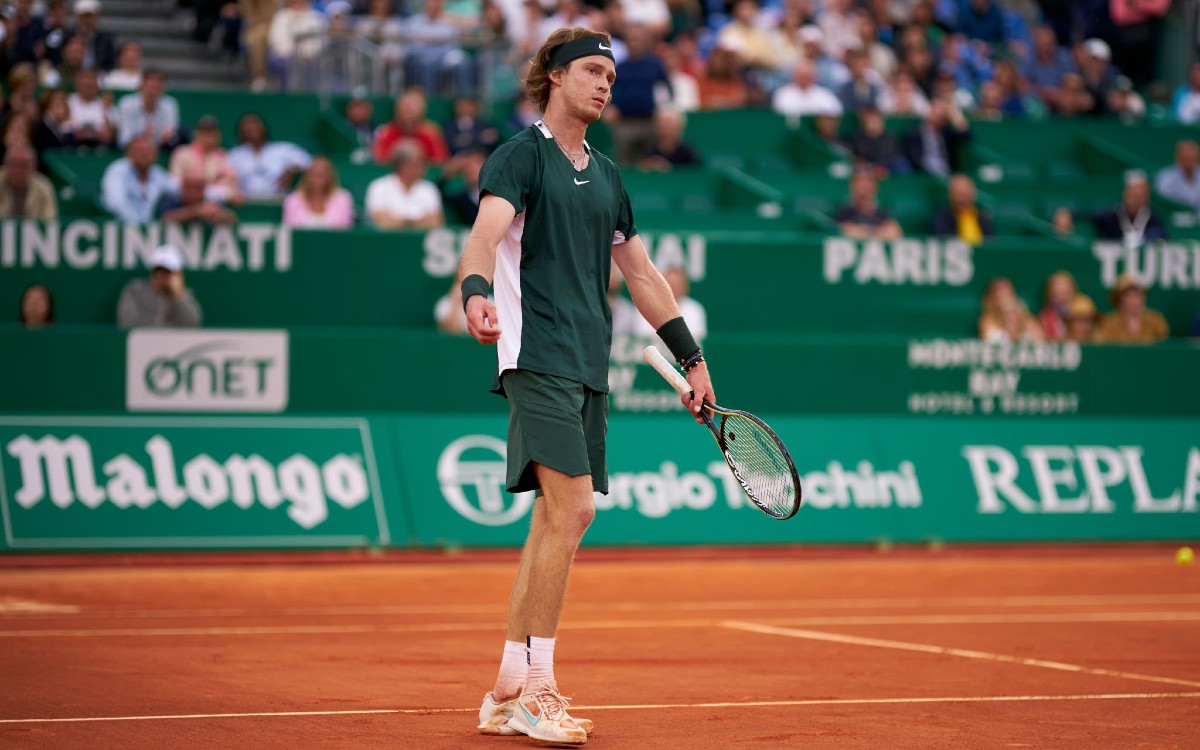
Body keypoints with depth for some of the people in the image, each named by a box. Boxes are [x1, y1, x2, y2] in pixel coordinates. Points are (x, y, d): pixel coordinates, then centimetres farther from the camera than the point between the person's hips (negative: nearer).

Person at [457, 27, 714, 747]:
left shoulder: (607, 176, 20)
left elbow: (642, 273, 27)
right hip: (538, 358, -8)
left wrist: (693, 358, 24)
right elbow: (488, 229, -20)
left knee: (558, 522, 6)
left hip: (588, 368, 8)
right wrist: (477, 292, -41)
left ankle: (510, 691, 11)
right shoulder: (522, 154, -3)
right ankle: (537, 691, -11)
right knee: (572, 508, -16)